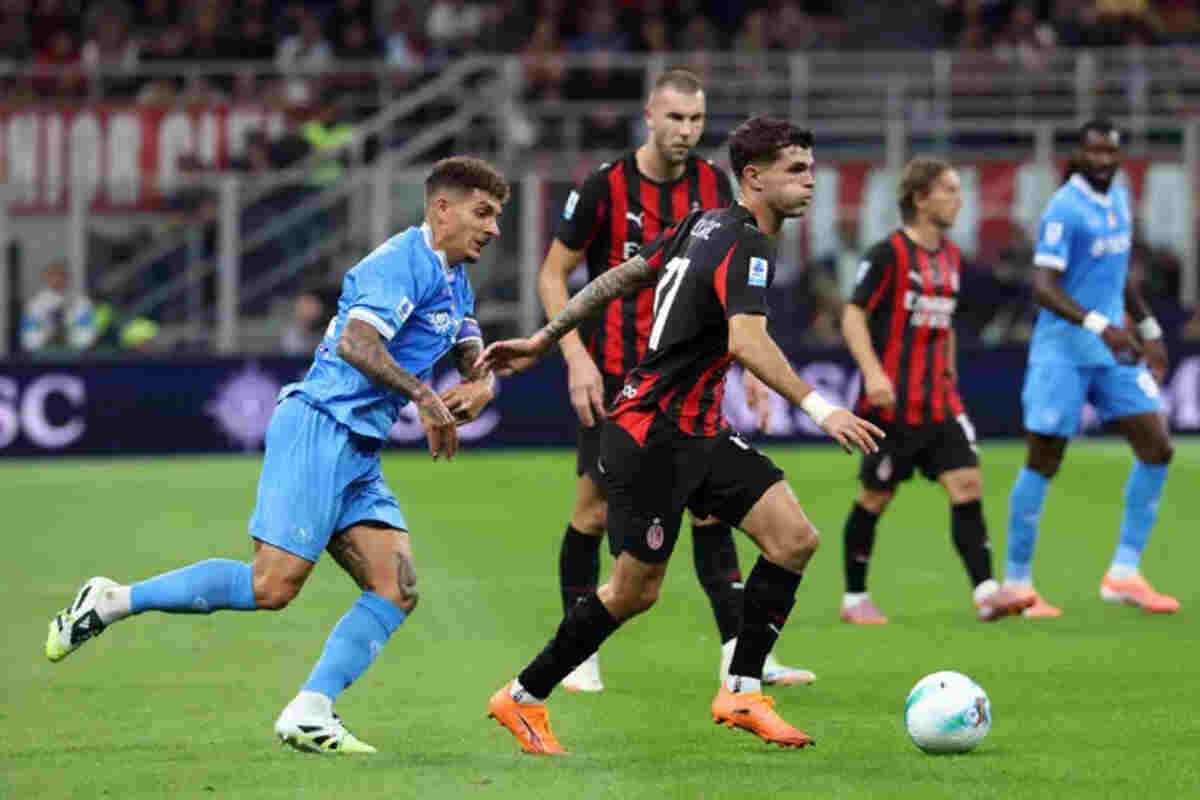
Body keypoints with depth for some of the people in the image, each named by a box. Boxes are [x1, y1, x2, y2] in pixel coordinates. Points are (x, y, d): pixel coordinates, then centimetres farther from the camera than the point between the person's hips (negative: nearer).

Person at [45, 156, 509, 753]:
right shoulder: (404, 262, -11)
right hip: (319, 429, -10)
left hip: (358, 455, 10)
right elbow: (356, 342, -24)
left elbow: (478, 363, 28)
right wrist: (422, 397, -21)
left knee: (396, 591, -5)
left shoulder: (453, 282, 20)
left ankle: (309, 715, -8)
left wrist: (478, 389, 5)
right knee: (273, 585, -16)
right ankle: (112, 602, -6)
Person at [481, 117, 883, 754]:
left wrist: (543, 340, 22)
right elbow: (747, 343, -33)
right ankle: (523, 698, 17)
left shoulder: (704, 225, 11)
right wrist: (818, 409, -37)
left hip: (698, 435, 9)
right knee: (634, 592, 1)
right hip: (652, 437, -9)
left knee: (795, 538, -4)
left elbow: (620, 277, 17)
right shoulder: (745, 246, -18)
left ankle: (741, 694, 1)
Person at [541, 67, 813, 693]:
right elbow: (553, 275, -4)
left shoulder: (713, 185, 2)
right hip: (615, 377, -3)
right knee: (596, 509, -1)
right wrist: (577, 358, -14)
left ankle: (739, 655, -4)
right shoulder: (605, 188, -10)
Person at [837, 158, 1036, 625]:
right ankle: (854, 599, 17)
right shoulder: (889, 254, -9)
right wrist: (872, 372, -24)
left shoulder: (951, 257, 12)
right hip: (893, 401, -6)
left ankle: (986, 593, -15)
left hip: (939, 402, 6)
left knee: (967, 483, -8)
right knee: (876, 496, 3)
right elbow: (853, 315, -12)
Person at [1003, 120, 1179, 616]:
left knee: (1157, 449, 0)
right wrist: (1099, 325, -33)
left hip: (1112, 351, 8)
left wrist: (1148, 328, 23)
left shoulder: (1118, 199, 11)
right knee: (1044, 462, -3)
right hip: (1064, 352, -8)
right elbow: (1043, 287, -22)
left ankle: (1124, 575, 6)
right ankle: (1017, 585, 6)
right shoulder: (1065, 210, -15)